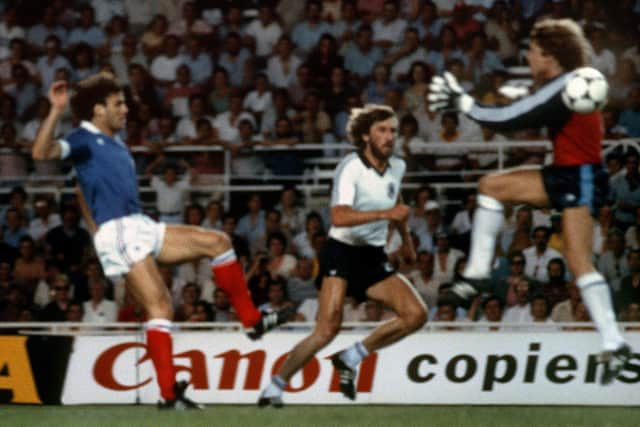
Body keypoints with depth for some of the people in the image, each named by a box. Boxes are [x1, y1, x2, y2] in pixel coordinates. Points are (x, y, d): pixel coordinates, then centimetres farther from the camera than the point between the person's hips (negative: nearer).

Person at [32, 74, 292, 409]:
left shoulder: (115, 143, 22)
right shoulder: (83, 140, -5)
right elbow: (41, 152, -24)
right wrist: (56, 111, -34)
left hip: (144, 228, 9)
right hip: (118, 233, -9)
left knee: (216, 242, 6)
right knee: (160, 307, -17)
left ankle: (252, 320, 10)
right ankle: (169, 394, -19)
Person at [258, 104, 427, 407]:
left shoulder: (397, 167, 7)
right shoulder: (351, 167, -16)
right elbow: (339, 216, -32)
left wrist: (406, 239, 41)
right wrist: (385, 213, -40)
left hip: (374, 257, 7)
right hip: (343, 251, -7)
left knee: (416, 314, -11)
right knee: (327, 330, -20)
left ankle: (350, 359, 3)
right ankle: (275, 388, -5)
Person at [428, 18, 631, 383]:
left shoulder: (561, 90, -20)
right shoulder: (566, 85, 10)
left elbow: (508, 120, -19)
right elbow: (525, 112, 16)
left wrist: (462, 103, -8)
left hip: (582, 179, -10)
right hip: (566, 176, 10)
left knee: (579, 261, -18)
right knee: (493, 186, 11)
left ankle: (614, 344, -19)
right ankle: (477, 274, 10)